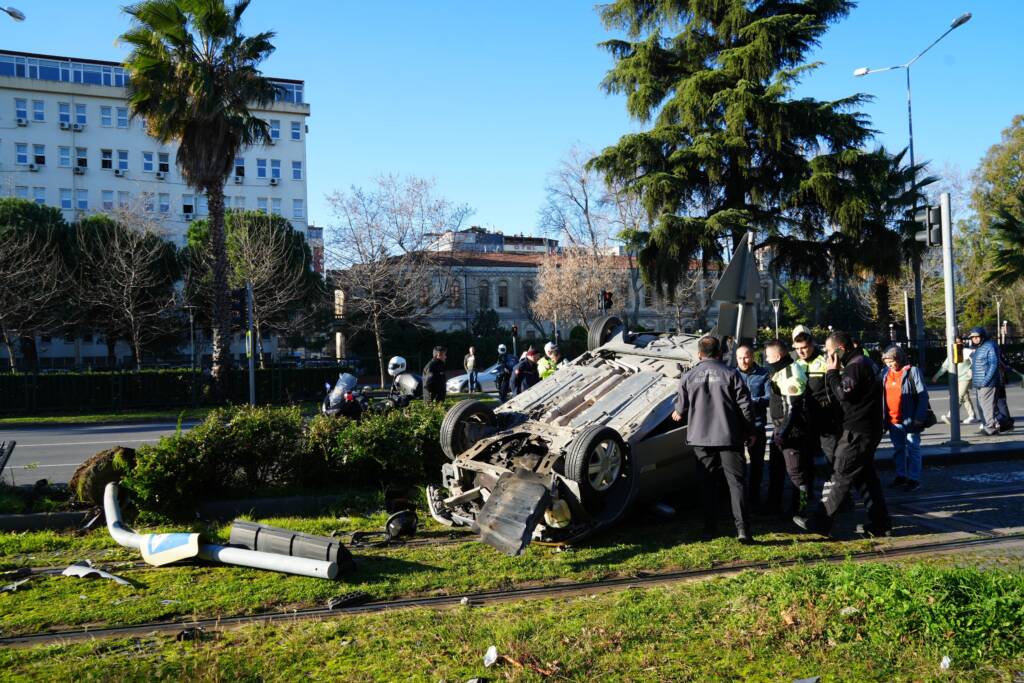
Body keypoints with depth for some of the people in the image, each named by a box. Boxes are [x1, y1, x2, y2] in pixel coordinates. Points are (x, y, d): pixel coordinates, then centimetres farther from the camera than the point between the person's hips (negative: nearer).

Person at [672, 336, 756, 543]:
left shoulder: (688, 377, 1)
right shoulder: (730, 374, -3)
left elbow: (681, 407, 9)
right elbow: (745, 405, -3)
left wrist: (678, 414, 34)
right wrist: (750, 431, 9)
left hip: (701, 438, 2)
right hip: (729, 437, -2)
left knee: (707, 483, 11)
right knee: (736, 481, 2)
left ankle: (710, 529, 13)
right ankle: (742, 528, -7)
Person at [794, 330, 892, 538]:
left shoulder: (856, 366, -15)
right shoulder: (864, 362, 17)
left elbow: (844, 393, -21)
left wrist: (832, 373, -11)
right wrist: (834, 374, 5)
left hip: (857, 432, -10)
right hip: (868, 431, 10)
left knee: (840, 477, -7)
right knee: (866, 477, 14)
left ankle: (821, 522, -4)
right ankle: (880, 523, 17)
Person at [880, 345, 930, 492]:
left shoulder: (913, 371, -10)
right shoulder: (885, 373, 6)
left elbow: (923, 395, -11)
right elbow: (882, 395, 11)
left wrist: (919, 418, -16)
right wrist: (883, 416, 7)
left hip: (909, 419, -6)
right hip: (892, 419, 6)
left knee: (913, 449, 3)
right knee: (898, 449, 16)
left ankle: (914, 479, 9)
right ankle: (901, 476, 27)